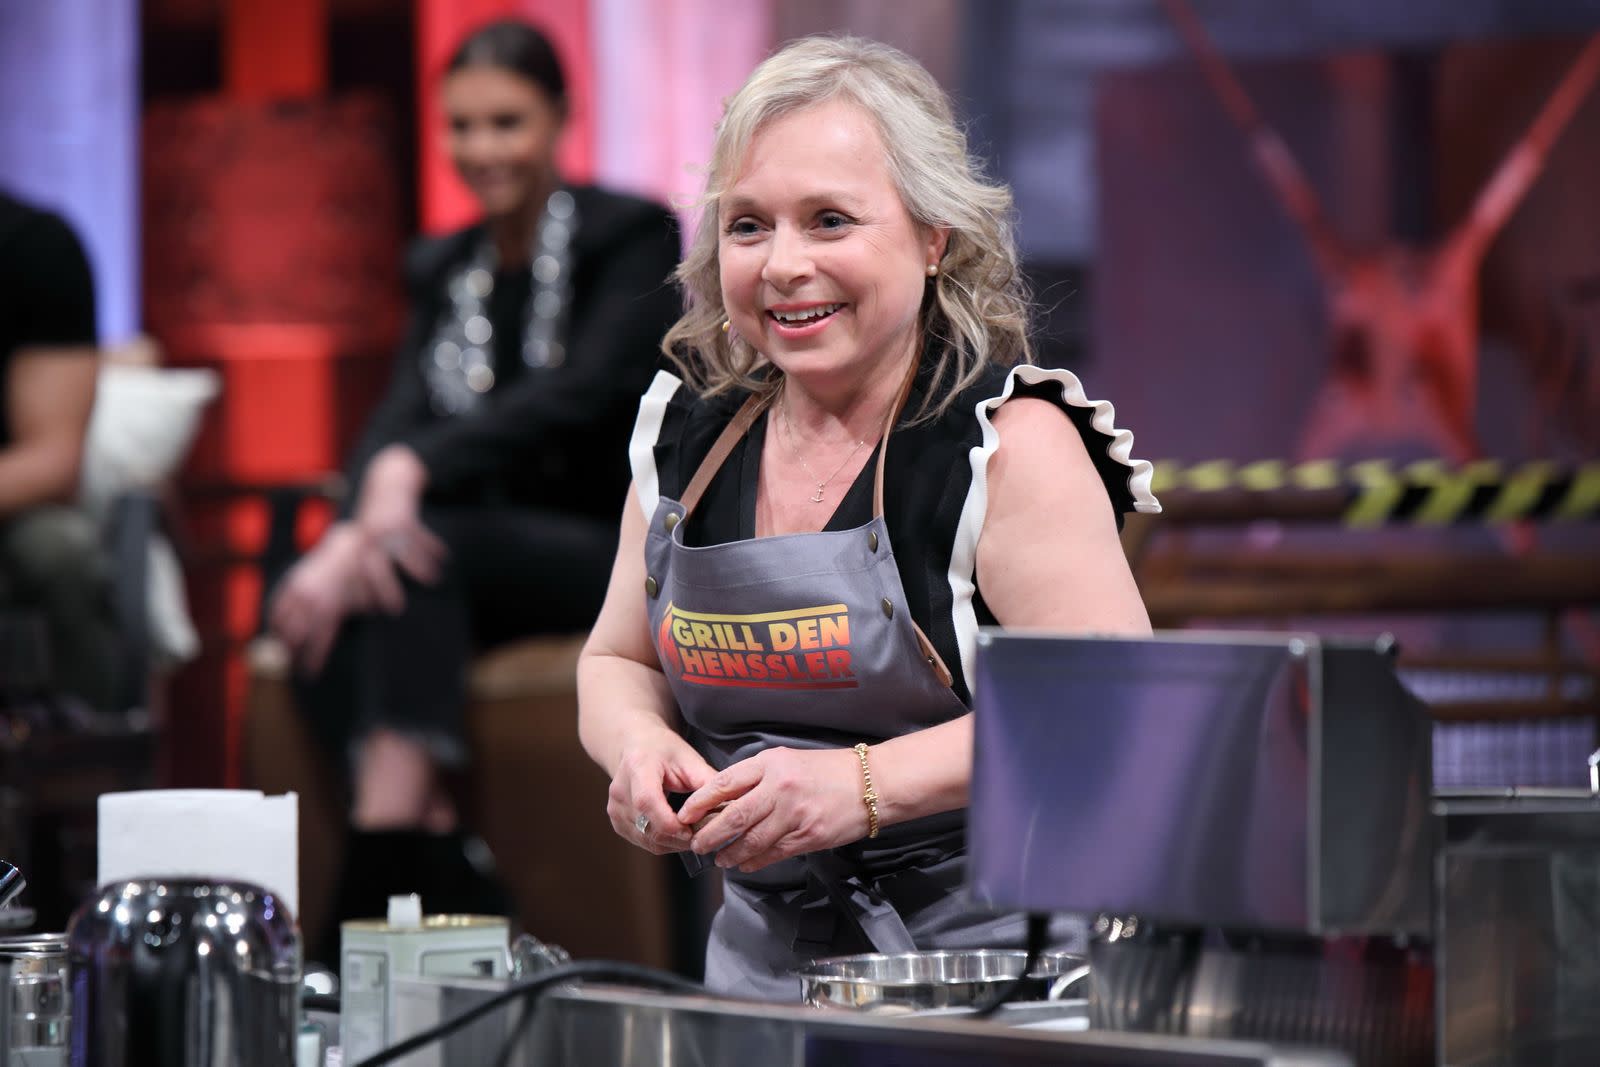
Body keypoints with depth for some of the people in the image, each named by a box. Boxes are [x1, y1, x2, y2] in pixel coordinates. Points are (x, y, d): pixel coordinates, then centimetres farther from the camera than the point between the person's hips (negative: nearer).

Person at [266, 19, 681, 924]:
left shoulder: (633, 236, -3)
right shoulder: (442, 270, 14)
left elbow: (582, 392, -21)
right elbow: (401, 418, -1)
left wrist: (414, 471, -36)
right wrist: (351, 534, -25)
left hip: (613, 551, -6)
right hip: (483, 544, 6)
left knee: (423, 547, -34)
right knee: (319, 610, -25)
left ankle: (383, 864, -45)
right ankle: (442, 859, -34)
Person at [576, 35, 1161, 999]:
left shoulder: (1009, 439, -6)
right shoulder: (686, 431, 11)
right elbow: (619, 663, 22)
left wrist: (867, 783, -22)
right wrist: (640, 745, -1)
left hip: (991, 958, -5)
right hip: (766, 963, 5)